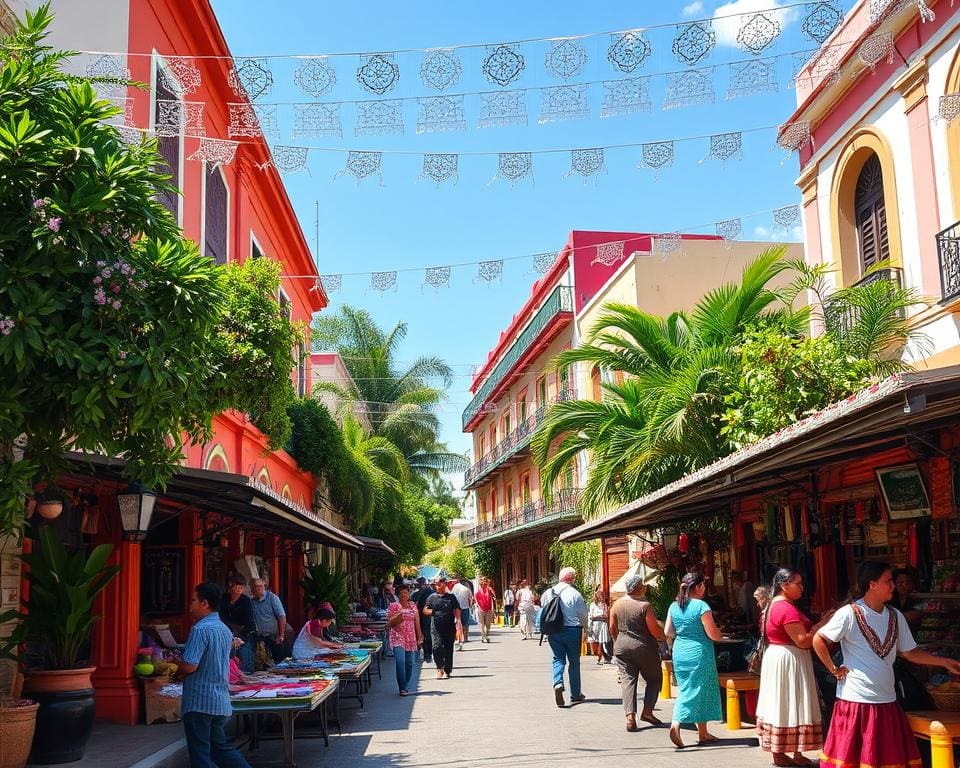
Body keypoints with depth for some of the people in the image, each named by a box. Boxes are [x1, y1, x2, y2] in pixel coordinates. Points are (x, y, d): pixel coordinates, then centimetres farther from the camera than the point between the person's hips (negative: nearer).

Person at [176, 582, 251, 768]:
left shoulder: (200, 629, -16)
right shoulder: (225, 629, 11)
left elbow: (190, 665, -23)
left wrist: (178, 671, -2)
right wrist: (183, 670, 12)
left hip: (199, 702, -8)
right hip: (221, 701, 8)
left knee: (199, 753, 1)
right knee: (220, 747, 19)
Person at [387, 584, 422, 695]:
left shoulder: (413, 606, 11)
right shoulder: (393, 606, 0)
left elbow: (417, 623, 13)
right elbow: (389, 623, -3)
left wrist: (419, 638, 9)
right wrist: (398, 618, -20)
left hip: (411, 639, 4)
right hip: (398, 638, -4)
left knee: (409, 663, 4)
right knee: (400, 662, -17)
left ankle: (406, 686, 18)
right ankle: (402, 688, -13)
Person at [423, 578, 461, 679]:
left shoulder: (451, 597, 11)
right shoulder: (432, 597, 10)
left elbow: (457, 610, 6)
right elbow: (425, 610, 10)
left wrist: (458, 621, -9)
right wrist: (431, 611, -11)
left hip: (449, 627, 1)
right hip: (436, 627, -1)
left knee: (448, 649, 5)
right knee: (437, 647, -16)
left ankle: (448, 671, 16)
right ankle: (440, 668, -15)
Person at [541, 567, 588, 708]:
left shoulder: (548, 593, 2)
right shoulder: (574, 594, -12)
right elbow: (583, 615, -6)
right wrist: (585, 630, 9)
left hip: (553, 631, 3)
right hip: (572, 630, -3)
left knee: (558, 659, 9)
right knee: (574, 662, 9)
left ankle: (558, 683, -18)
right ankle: (575, 694, 17)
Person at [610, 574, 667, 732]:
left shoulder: (617, 605, 1)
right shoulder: (644, 606, -14)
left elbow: (612, 628, 8)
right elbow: (654, 630, -14)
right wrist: (665, 638, 4)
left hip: (622, 648, 4)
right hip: (644, 648, -4)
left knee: (627, 680, 3)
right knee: (654, 679, 14)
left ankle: (630, 716, -9)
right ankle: (647, 711, 11)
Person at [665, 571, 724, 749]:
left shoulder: (674, 606, 3)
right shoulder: (701, 606, -14)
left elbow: (668, 632, 7)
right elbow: (713, 635, -13)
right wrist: (720, 633, 8)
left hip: (679, 653, 6)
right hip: (699, 653, -6)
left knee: (686, 690, 13)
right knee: (696, 691, 4)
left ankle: (703, 733, 15)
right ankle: (676, 725, -4)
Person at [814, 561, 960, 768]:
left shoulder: (895, 617, 8)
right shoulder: (849, 614, -12)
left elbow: (909, 652, 14)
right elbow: (818, 640, -10)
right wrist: (834, 669, -7)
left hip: (886, 700, 6)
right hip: (856, 700, -6)